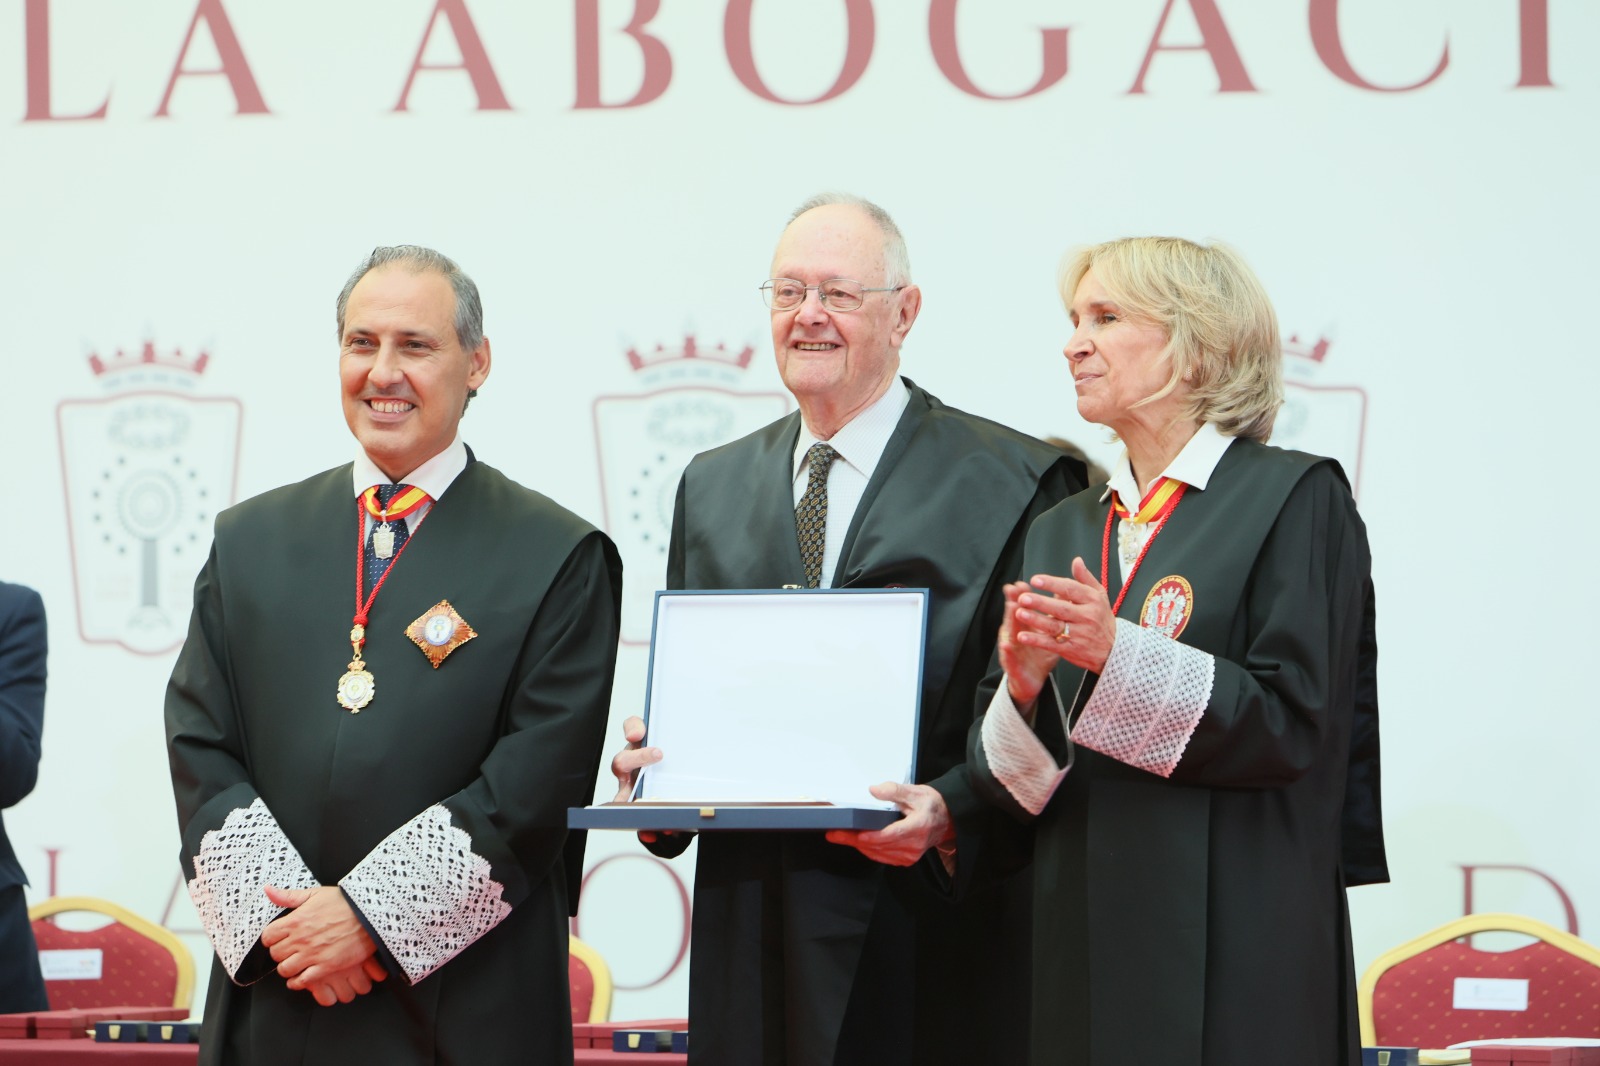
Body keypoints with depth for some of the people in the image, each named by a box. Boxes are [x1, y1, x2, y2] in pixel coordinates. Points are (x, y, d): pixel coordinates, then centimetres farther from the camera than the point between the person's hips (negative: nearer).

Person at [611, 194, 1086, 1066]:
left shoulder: (1017, 485, -2)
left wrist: (951, 808, -22)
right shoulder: (711, 487, 16)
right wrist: (650, 764, -1)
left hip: (925, 936, -4)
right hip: (747, 925, 4)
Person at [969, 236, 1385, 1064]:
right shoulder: (1060, 533, 16)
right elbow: (1010, 778, 11)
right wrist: (1022, 687, -11)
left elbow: (1292, 723, -11)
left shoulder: (1296, 498, -1)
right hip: (1083, 944, 5)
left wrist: (1117, 655, -20)